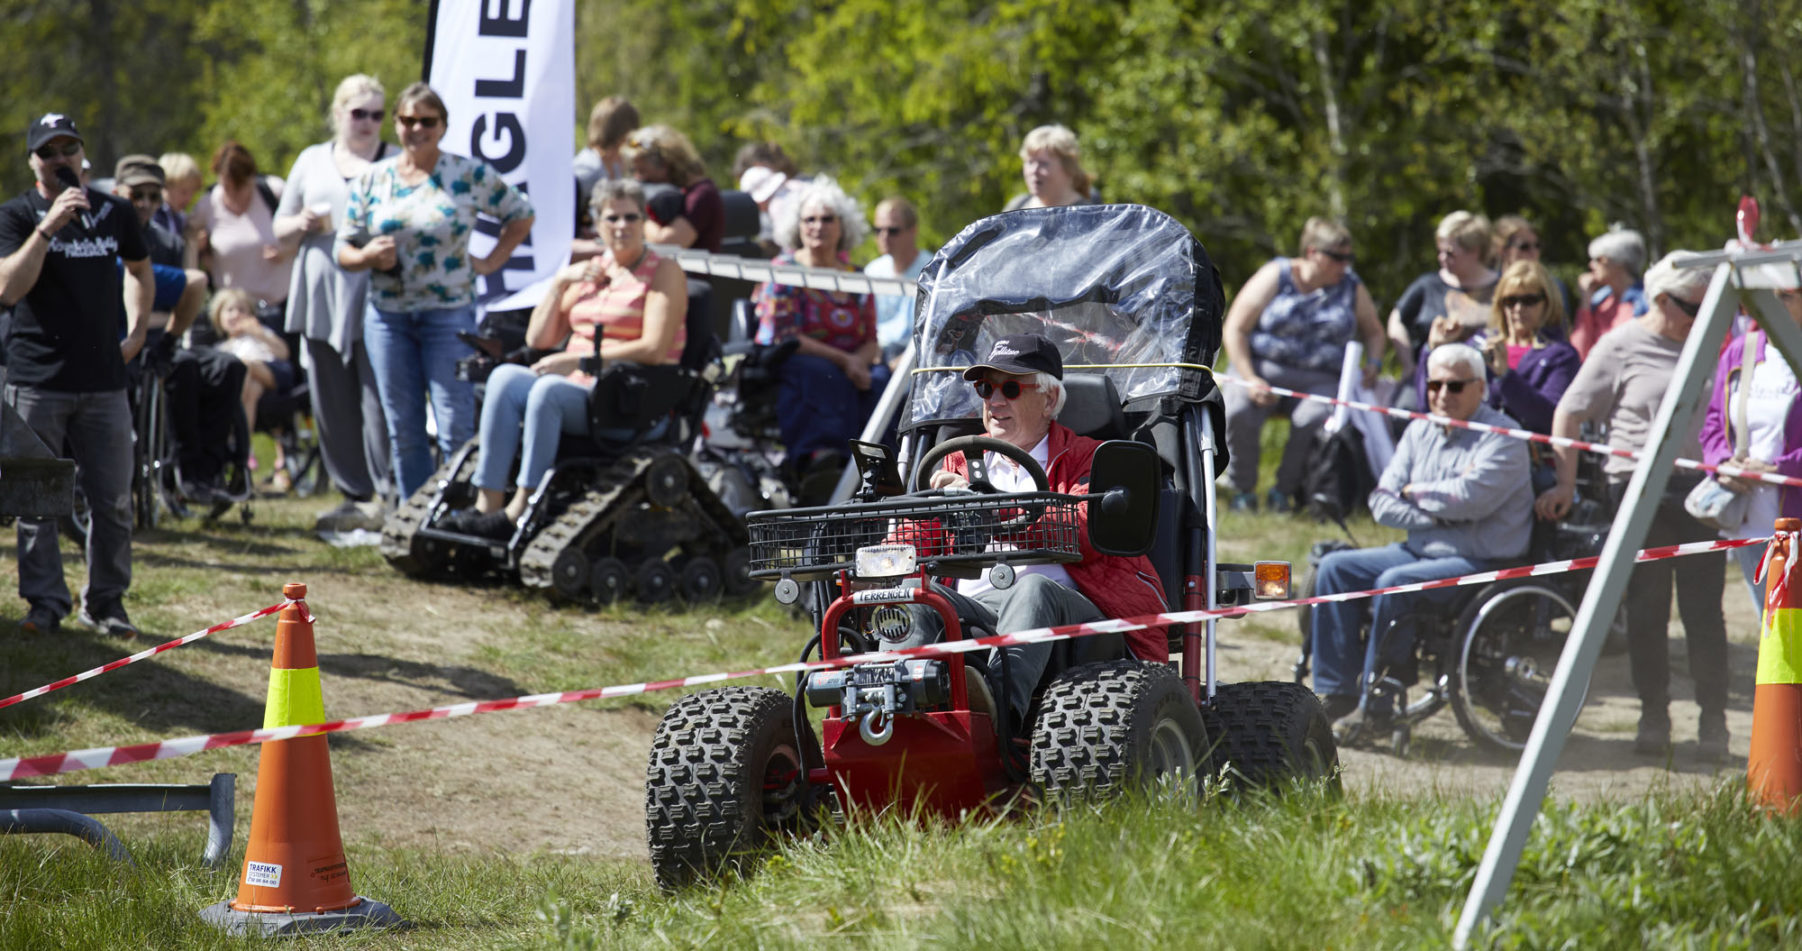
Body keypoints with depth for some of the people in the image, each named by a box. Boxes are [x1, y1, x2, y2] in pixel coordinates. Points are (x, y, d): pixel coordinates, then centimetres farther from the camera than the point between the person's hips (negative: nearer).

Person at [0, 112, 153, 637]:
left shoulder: (114, 213, 10)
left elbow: (139, 268, 30)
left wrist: (137, 328, 17)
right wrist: (48, 227, -21)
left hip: (104, 380, 3)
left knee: (113, 500, 3)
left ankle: (106, 602, 13)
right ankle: (45, 603, 6)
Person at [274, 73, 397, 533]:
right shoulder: (312, 160, 17)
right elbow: (280, 228, 20)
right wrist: (301, 224, -2)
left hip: (376, 298, -4)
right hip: (321, 299, 4)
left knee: (379, 401, -12)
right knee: (332, 404, 5)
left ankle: (389, 498, -10)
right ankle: (355, 496, 13)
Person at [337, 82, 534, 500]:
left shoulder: (470, 175, 1)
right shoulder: (372, 179, 8)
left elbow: (520, 214, 11)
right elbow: (343, 249, 9)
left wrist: (491, 262, 2)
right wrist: (368, 256, -13)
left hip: (449, 313, -3)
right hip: (387, 317, 3)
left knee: (456, 430, -8)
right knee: (402, 431, 6)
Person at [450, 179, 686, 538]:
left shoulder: (664, 272, 1)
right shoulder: (589, 272, 21)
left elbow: (654, 350, -13)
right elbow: (538, 339, 17)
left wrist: (578, 360, -16)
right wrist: (560, 283, 4)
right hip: (576, 390, 6)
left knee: (548, 390, -34)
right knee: (505, 377, -22)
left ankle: (521, 510, -35)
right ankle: (488, 502, -31)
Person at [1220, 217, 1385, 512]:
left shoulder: (1353, 288, 11)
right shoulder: (1275, 277, 1)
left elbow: (1373, 332, 26)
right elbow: (1234, 330, -2)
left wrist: (1373, 363, 3)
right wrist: (1250, 380, -13)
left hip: (1318, 379, 1)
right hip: (1263, 368, -1)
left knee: (1314, 419, -35)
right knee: (1236, 412, -33)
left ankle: (1285, 490, -14)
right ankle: (1243, 489, -11)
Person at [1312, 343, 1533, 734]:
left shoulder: (1500, 437, -9)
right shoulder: (1420, 432, 12)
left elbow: (1469, 497, -24)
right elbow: (1382, 503, 4)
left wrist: (1417, 493, -7)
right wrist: (1434, 514, -13)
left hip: (1479, 562, -8)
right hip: (1421, 551, 8)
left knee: (1394, 584, -30)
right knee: (1334, 568, -6)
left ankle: (1376, 706, -22)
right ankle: (1337, 693, -8)